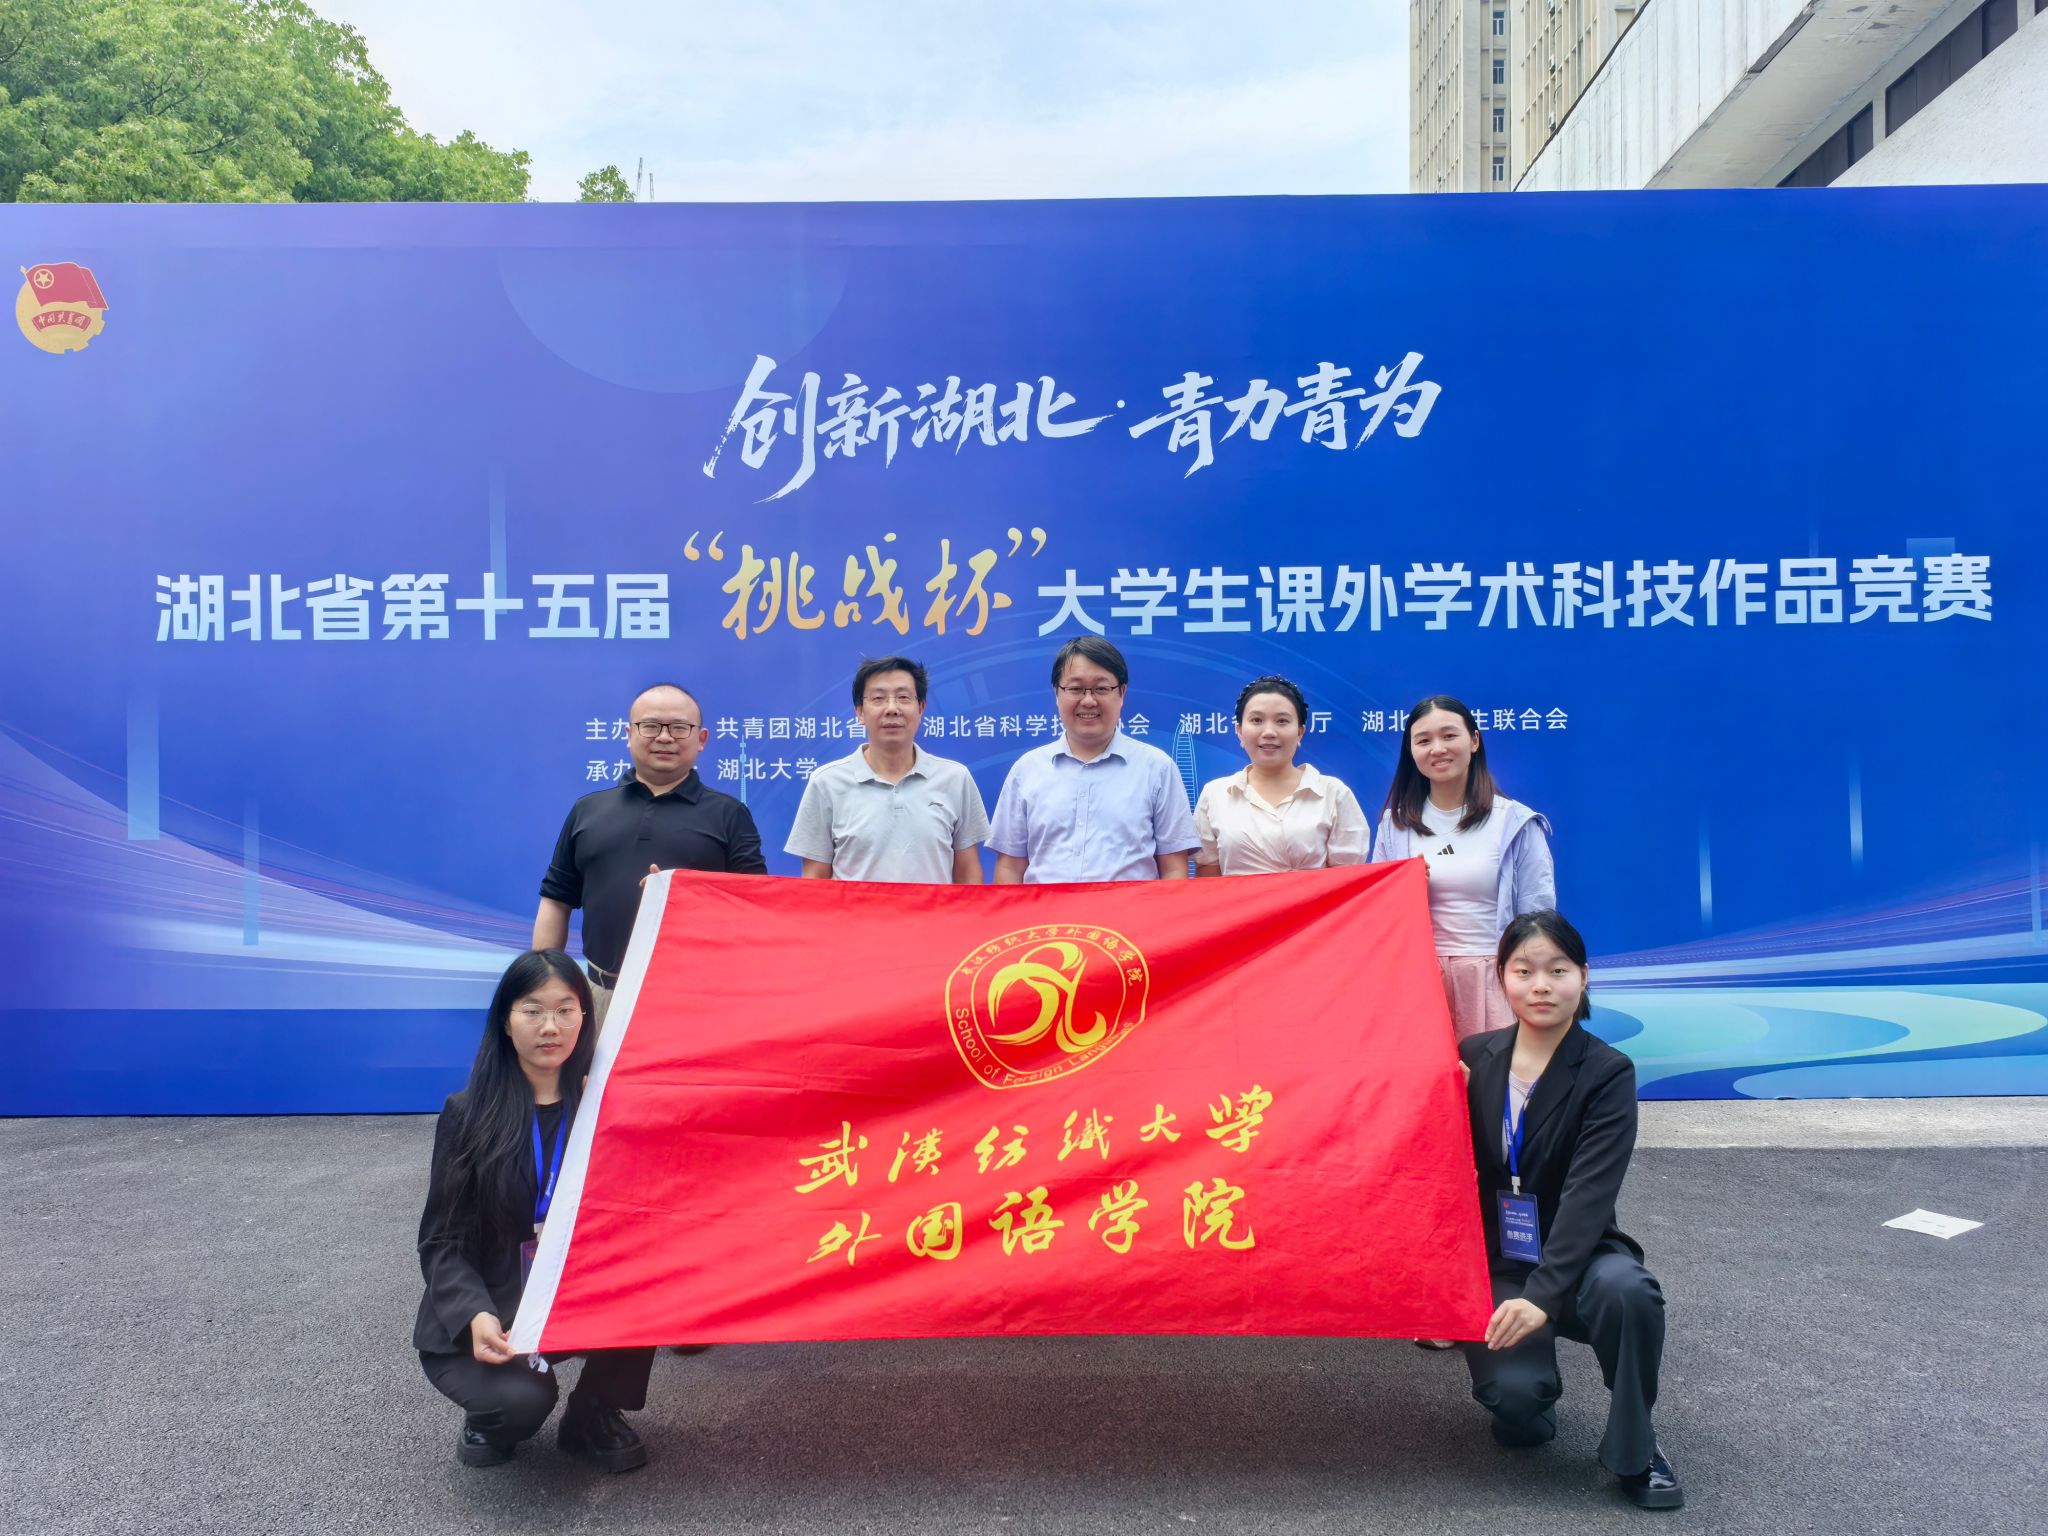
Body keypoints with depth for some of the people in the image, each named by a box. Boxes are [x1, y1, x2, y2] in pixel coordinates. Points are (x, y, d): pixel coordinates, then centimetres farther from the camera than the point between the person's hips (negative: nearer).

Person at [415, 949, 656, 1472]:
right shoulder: (467, 1113, -7)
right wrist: (475, 1315, -26)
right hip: (477, 1322, -2)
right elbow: (442, 1241, -8)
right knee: (522, 1401, -31)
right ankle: (489, 1415, 8)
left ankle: (592, 1415, 0)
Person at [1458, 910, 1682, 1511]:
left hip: (1576, 1258, -1)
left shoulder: (1607, 1073, -11)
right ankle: (1530, 1406, 15)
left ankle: (1634, 1449, -8)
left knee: (1626, 1288, -36)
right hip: (1497, 1264, 1)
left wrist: (1544, 1293, -33)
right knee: (1514, 1395, -26)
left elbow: (1589, 1194, -23)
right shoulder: (1474, 1057, -1)